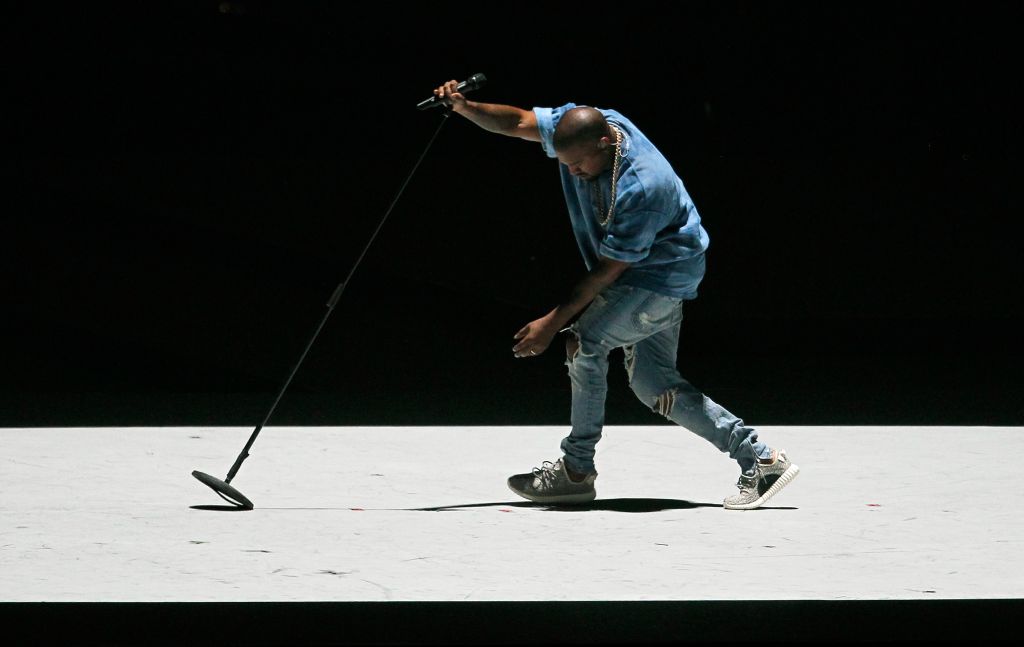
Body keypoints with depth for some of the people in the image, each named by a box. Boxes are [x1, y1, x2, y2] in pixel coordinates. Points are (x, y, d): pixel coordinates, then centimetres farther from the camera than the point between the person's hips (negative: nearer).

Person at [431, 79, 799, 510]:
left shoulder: (642, 188, -33)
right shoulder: (580, 125, -12)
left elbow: (609, 269, -26)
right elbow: (516, 122, -5)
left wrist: (554, 322, -22)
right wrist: (463, 107, -24)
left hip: (663, 276, -9)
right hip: (653, 277, 9)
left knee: (586, 344, -19)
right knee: (653, 384, 6)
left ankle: (576, 470, -8)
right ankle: (760, 461, 7)